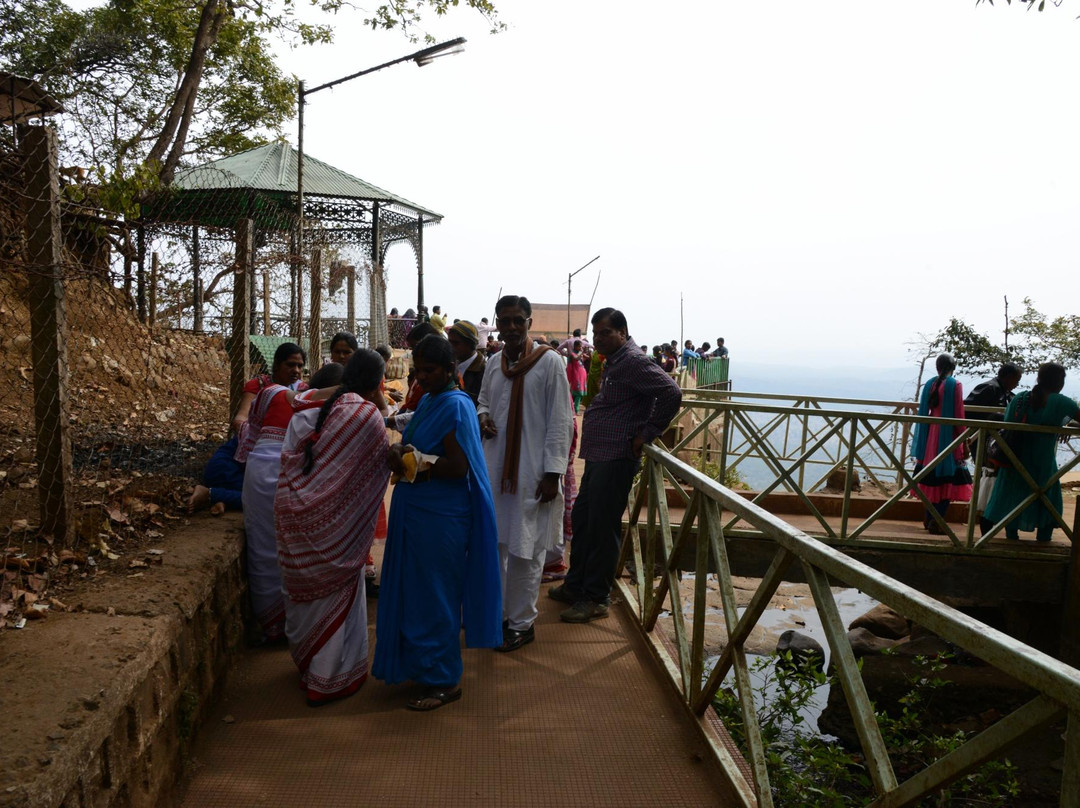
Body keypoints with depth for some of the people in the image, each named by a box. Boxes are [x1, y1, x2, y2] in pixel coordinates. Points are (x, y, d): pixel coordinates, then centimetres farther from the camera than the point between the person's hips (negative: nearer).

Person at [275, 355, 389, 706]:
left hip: (298, 514, 5)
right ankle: (330, 679, 22)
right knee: (339, 590, 11)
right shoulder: (369, 416, -14)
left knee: (306, 585, 21)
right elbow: (379, 469, -5)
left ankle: (305, 661, 42)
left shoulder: (306, 413, 2)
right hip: (337, 519, -5)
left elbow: (288, 460, 4)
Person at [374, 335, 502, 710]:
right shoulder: (428, 400, 12)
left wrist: (411, 466, -16)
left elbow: (458, 467, -23)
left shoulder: (455, 406, -17)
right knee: (414, 590, 18)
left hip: (440, 517, -9)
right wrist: (399, 451, -6)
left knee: (434, 594, 2)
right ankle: (418, 663, 34)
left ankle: (444, 681, 16)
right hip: (415, 511, 9)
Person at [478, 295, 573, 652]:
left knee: (524, 549, 3)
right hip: (495, 466, 6)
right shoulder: (494, 363, 7)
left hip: (531, 472, -6)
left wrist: (553, 472, -15)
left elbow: (560, 421, -10)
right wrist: (482, 418, -1)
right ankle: (498, 612, 30)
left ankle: (521, 623, 18)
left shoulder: (549, 362, -9)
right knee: (493, 542, 14)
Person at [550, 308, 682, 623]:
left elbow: (672, 393, -24)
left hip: (616, 458, -10)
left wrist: (647, 433, -18)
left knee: (601, 528, -3)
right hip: (597, 455, 11)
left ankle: (596, 599, 9)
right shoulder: (613, 361, 16)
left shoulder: (633, 361, -15)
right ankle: (575, 585, 31)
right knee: (582, 520, 17)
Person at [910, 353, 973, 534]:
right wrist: (964, 442, -3)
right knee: (948, 478, 0)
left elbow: (924, 412, 9)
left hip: (930, 436, 5)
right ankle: (937, 521, -6)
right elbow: (958, 416, -9)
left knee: (932, 477, 15)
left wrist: (923, 442, 17)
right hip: (948, 436, -5)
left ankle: (929, 518, 20)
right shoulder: (955, 385, -8)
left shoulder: (929, 384, 5)